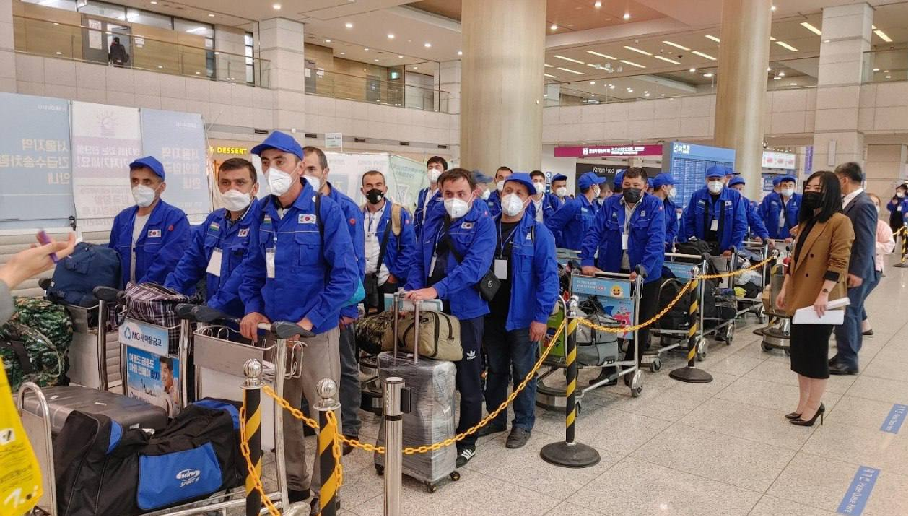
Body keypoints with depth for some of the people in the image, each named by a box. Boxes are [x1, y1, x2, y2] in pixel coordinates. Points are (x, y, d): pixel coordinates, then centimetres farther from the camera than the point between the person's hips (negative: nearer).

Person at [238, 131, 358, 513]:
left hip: (316, 330, -5)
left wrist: (311, 320, -18)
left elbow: (346, 274, -15)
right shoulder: (263, 212, 5)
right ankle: (294, 481, 34)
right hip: (273, 329, 6)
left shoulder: (326, 210, -12)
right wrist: (253, 308, -1)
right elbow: (252, 268, 14)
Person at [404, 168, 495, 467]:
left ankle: (467, 443, 24)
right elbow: (419, 260, 8)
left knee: (468, 382, 8)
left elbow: (474, 266, -23)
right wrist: (413, 292, -10)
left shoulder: (482, 223, -9)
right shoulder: (434, 220, 9)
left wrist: (435, 290, -32)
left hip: (465, 311, -5)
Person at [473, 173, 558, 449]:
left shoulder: (538, 232, -9)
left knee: (523, 372, 7)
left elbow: (548, 277, -12)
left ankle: (523, 424, 22)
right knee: (495, 369, 17)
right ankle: (495, 417, 32)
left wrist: (541, 316, -17)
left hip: (522, 315, -4)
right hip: (492, 313, 4)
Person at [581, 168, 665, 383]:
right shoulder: (611, 203, -1)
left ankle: (630, 366, 29)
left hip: (644, 274, -2)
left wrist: (643, 269, -31)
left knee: (641, 323, 11)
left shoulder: (654, 205, -9)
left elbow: (656, 240, -19)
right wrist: (587, 261, -21)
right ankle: (608, 368, 21)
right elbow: (594, 233, -7)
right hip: (612, 272, 2)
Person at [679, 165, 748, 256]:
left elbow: (740, 224, -3)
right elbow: (688, 221, 4)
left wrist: (732, 248, -8)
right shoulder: (697, 196, 2)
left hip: (724, 251, -1)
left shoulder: (735, 196, -2)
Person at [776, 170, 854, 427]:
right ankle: (803, 403, 24)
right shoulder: (806, 222, 15)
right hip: (800, 297, 8)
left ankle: (813, 407, 14)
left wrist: (824, 293, -23)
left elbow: (839, 262, -18)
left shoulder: (840, 222, -11)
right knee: (799, 351, 12)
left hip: (820, 301, -8)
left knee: (816, 353, 2)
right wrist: (785, 289, 14)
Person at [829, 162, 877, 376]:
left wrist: (857, 272, -22)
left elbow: (867, 243, -21)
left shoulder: (863, 205, -18)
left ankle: (847, 361, 5)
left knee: (846, 313, -4)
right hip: (847, 268, 9)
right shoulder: (849, 202, 10)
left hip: (854, 271, -9)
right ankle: (847, 356, 25)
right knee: (851, 313, 15)